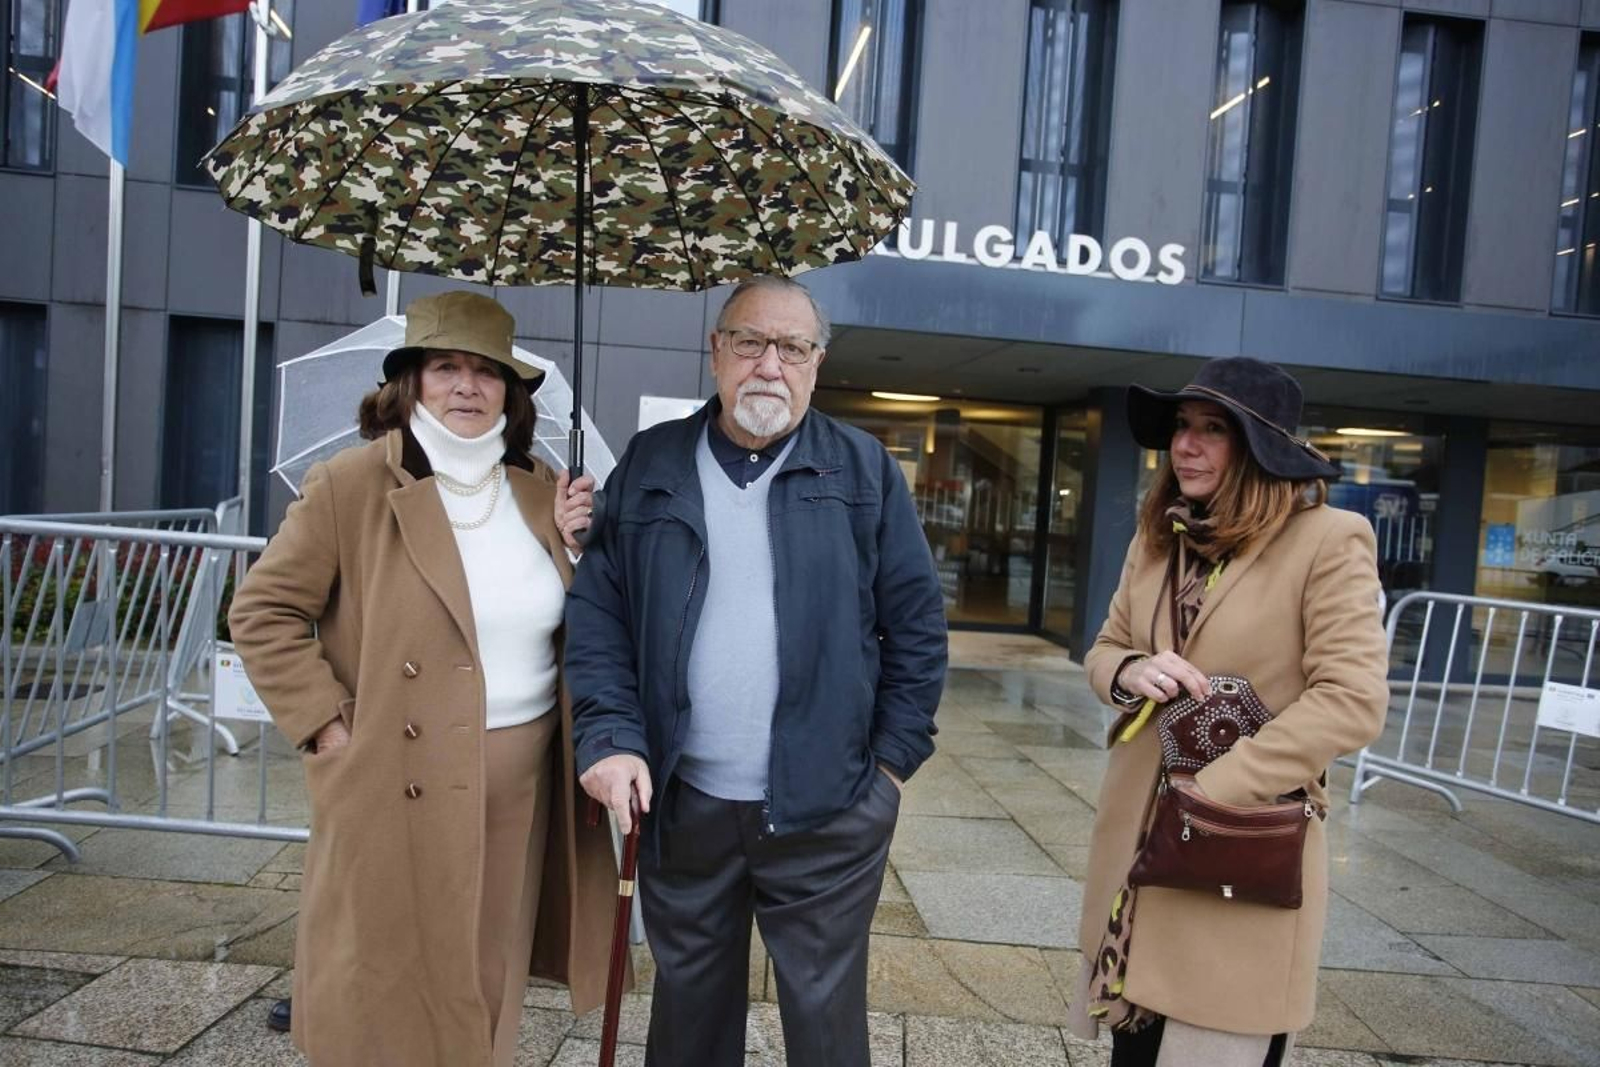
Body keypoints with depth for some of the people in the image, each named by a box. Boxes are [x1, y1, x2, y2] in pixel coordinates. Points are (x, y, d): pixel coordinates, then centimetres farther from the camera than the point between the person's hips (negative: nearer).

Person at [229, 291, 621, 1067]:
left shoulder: (543, 493, 6)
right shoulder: (349, 484, -8)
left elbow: (572, 627, 16)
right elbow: (262, 612, -6)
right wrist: (326, 724, -12)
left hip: (522, 785, 4)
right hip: (400, 787, -4)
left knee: (490, 994, 19)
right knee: (387, 1001, 12)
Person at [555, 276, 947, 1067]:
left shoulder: (864, 471, -1)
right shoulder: (649, 466, 3)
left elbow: (917, 624, 1)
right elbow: (597, 612, 1)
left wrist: (894, 757, -3)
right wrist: (611, 737, -10)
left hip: (828, 809, -1)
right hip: (682, 802, 2)